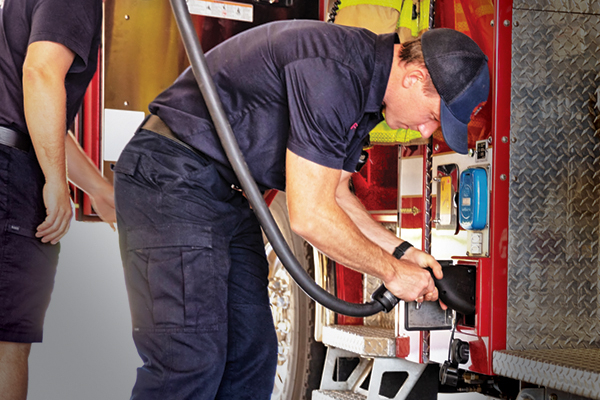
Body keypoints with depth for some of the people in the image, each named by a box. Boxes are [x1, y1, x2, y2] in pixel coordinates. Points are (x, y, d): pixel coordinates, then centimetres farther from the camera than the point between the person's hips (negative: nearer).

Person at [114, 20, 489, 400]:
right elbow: (310, 216, -24)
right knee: (191, 358, -15)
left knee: (253, 354, 8)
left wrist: (400, 249, 8)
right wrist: (392, 271, -11)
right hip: (171, 179, -10)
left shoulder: (365, 88, 7)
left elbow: (333, 194, 18)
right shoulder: (333, 70, -25)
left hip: (228, 194, 10)